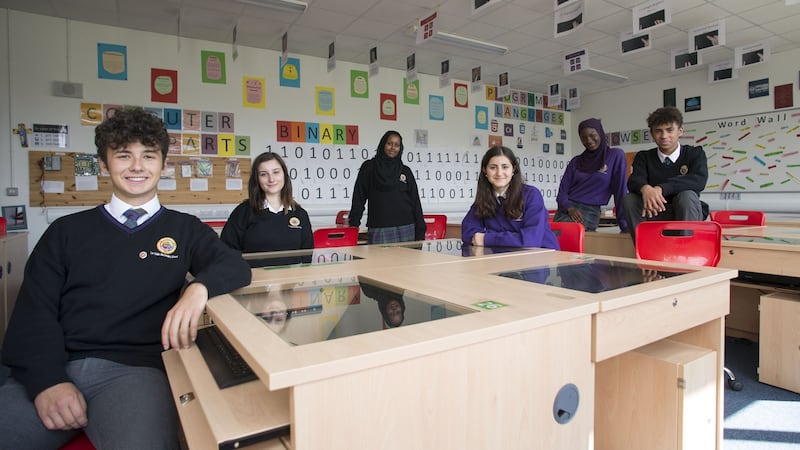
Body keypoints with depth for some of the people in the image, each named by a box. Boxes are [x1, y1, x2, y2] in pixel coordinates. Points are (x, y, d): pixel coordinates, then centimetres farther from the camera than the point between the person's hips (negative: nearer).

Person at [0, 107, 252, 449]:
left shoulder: (185, 229, 12)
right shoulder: (67, 231, 16)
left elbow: (234, 266, -3)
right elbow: (34, 311, 7)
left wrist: (199, 288, -26)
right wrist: (47, 380, -10)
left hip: (136, 369, -2)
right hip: (54, 369, 3)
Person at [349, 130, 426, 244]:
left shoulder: (406, 171, 13)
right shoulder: (369, 167, 8)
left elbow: (415, 202, 11)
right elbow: (358, 198, 5)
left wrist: (420, 232, 6)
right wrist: (353, 223, -3)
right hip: (378, 231, -2)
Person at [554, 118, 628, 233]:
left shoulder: (616, 156, 4)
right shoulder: (576, 161, 14)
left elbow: (620, 190, 0)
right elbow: (562, 191, 9)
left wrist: (625, 225, -3)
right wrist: (569, 208, -13)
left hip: (590, 212, -4)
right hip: (567, 209, 4)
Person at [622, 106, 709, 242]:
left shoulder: (695, 153, 3)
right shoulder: (644, 157, 8)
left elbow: (699, 180, -19)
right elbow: (634, 180, -13)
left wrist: (661, 188, -33)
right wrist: (645, 188, -38)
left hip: (686, 216, -1)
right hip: (655, 216, 1)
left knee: (687, 196, -31)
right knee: (629, 199, -24)